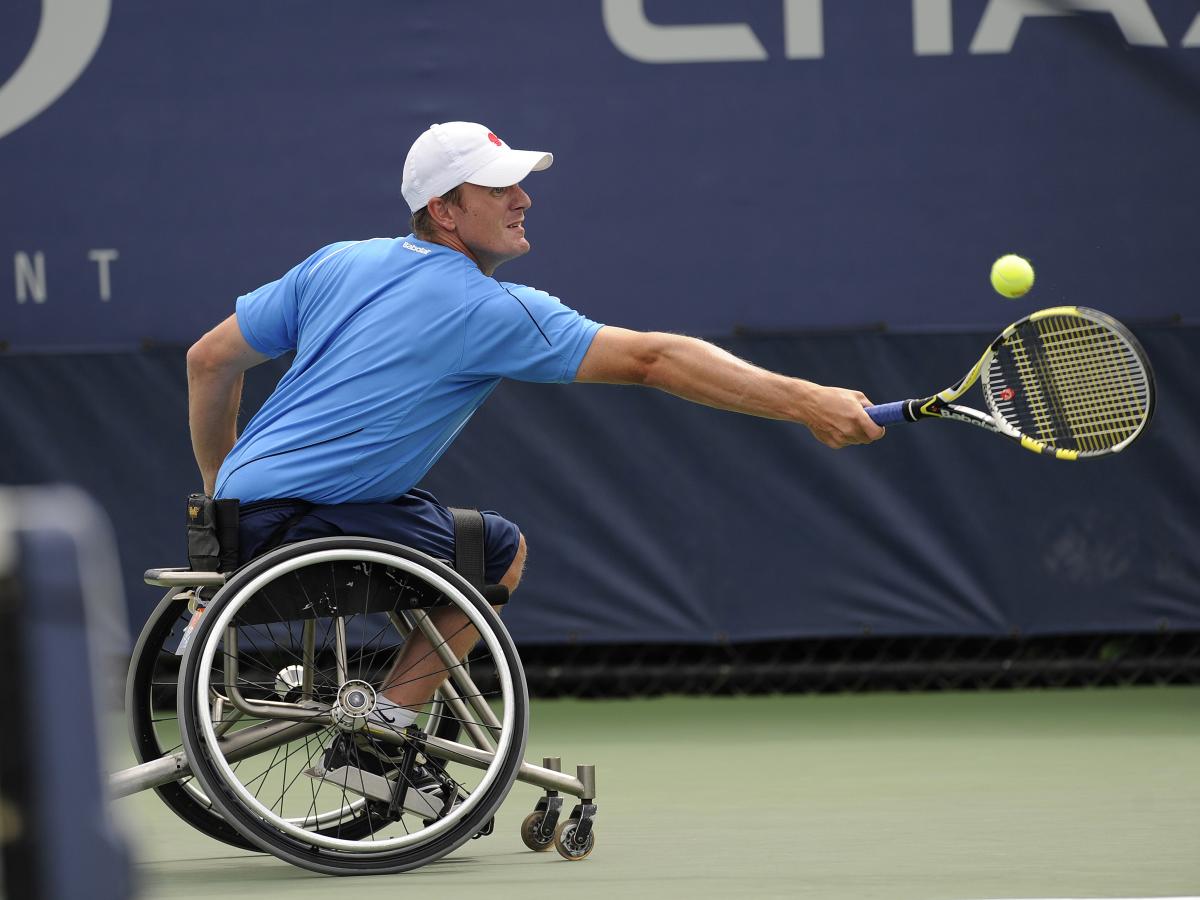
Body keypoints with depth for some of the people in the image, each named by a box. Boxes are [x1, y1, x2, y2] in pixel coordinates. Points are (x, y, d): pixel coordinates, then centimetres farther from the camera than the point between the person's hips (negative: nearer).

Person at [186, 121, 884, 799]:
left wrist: (221, 487, 27)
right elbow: (653, 359, -14)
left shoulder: (337, 264, 10)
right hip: (296, 522, -8)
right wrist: (804, 401, -16)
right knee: (500, 552, 0)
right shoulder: (492, 312, -11)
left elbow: (210, 360, 16)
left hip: (239, 506, 8)